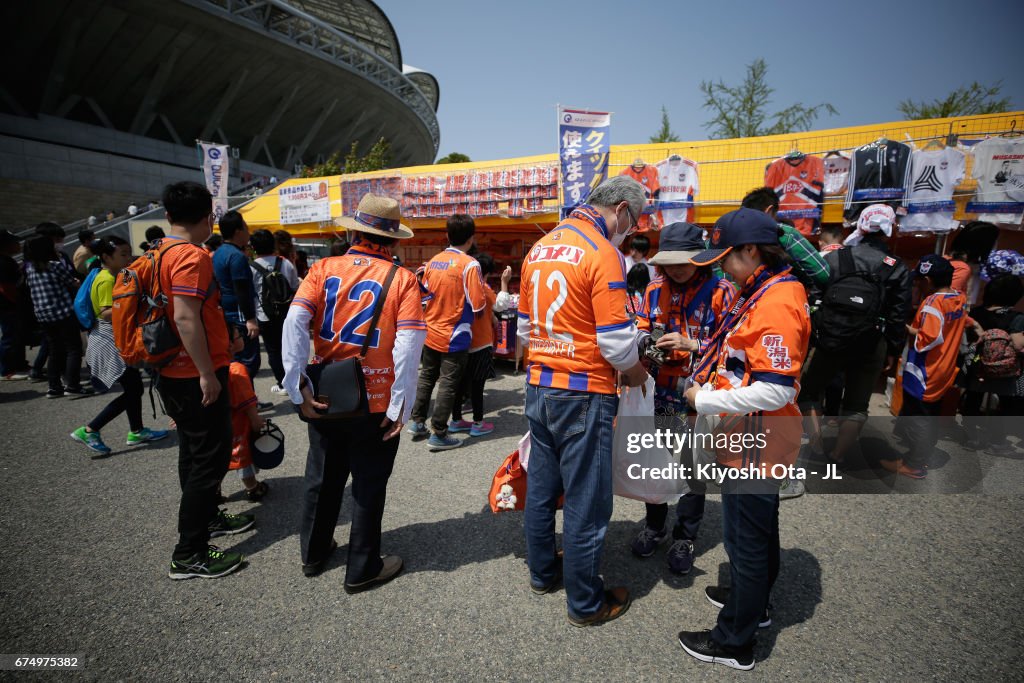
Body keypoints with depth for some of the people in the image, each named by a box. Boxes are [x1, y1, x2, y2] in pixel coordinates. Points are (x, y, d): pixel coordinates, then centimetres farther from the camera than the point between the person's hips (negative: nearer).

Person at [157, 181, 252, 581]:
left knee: (195, 452, 21)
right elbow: (186, 317, -26)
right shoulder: (192, 256, -18)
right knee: (211, 458, -1)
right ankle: (189, 555, 7)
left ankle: (208, 518, 38)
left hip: (174, 373, 10)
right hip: (196, 377, -10)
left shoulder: (160, 253, 11)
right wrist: (208, 374, -23)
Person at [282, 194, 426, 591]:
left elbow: (295, 322, -14)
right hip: (377, 405, -3)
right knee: (369, 486, 14)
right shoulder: (402, 279, -10)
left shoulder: (323, 269, -2)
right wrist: (401, 406, -12)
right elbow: (408, 345, -19)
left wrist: (298, 387, -10)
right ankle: (362, 569, 30)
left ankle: (314, 552, 44)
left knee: (322, 478, 23)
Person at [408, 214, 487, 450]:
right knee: (448, 385, 3)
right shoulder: (469, 264, -17)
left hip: (431, 333, 6)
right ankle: (438, 435, 11)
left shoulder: (433, 261, 2)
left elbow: (425, 295, 12)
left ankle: (418, 422, 30)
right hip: (454, 337, -6)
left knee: (426, 378, 19)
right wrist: (483, 295, 3)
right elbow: (478, 306, -17)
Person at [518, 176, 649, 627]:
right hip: (584, 392, -8)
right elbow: (615, 338, -16)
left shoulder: (539, 248, 10)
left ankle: (542, 572, 38)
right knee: (586, 500, 6)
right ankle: (585, 603, 22)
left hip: (538, 386, 8)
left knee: (541, 486, 19)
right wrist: (635, 371, 2)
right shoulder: (603, 253, -14)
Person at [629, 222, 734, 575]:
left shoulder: (721, 291, -10)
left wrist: (690, 345, -25)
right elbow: (642, 328, 10)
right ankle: (654, 524, 38)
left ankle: (684, 537, 30)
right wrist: (646, 342, -12)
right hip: (661, 392, 4)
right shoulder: (655, 289, 3)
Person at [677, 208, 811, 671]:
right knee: (758, 529, 25)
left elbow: (776, 391, -29)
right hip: (754, 444, 10)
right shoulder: (761, 294, 8)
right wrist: (710, 370, 5)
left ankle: (734, 642, 22)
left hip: (756, 447, -10)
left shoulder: (777, 303, -24)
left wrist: (705, 400, -21)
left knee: (746, 539, 5)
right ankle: (752, 602, 47)